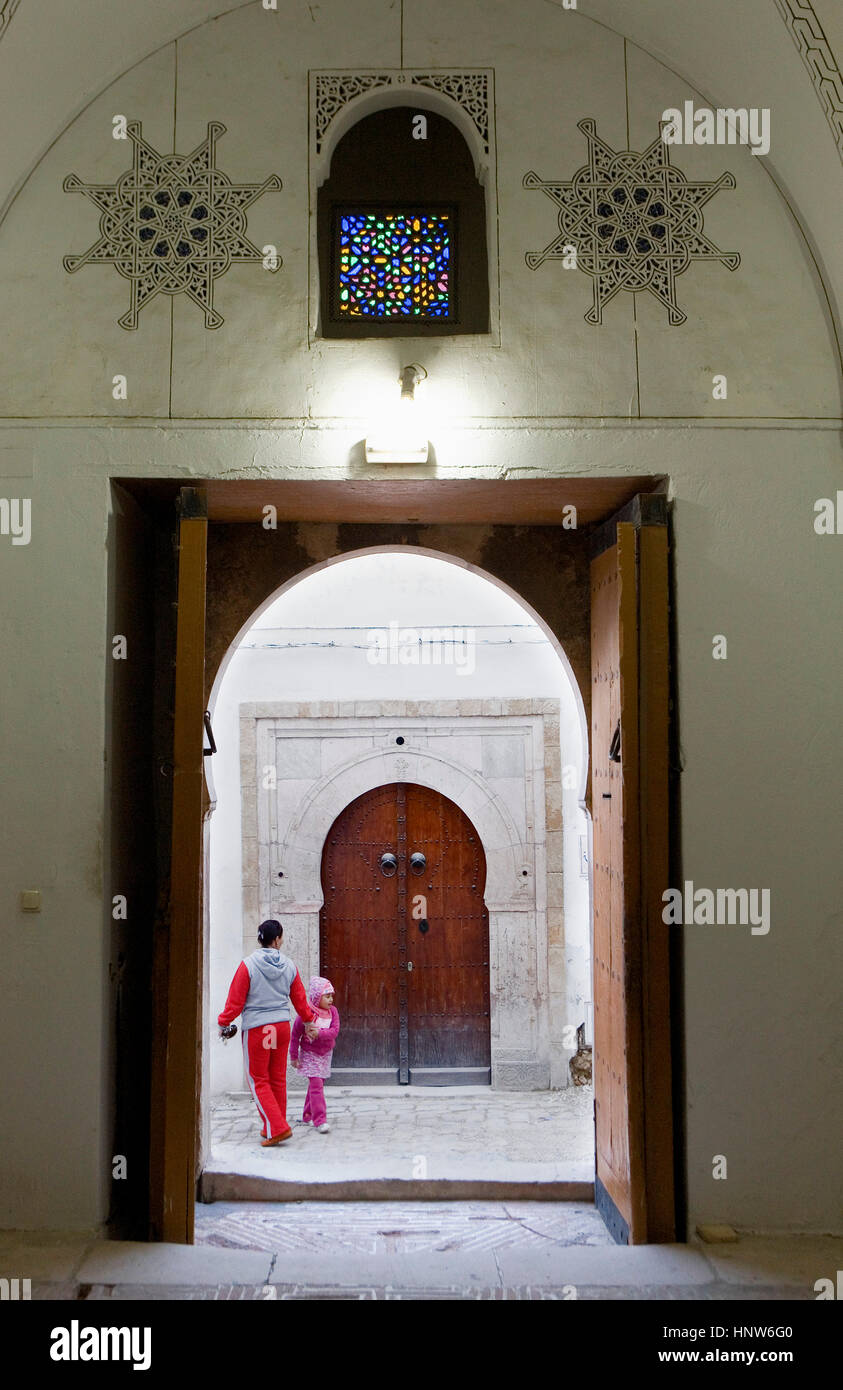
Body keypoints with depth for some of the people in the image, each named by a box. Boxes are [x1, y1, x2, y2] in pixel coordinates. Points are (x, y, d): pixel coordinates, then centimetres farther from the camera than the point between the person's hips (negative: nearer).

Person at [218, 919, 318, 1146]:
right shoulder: (288, 966, 3)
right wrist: (308, 1022, 29)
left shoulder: (248, 965, -9)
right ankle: (273, 1127, 24)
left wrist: (224, 1024, 8)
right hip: (282, 1026, 4)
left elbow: (235, 1000, -6)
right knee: (278, 1079, 15)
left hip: (256, 1029, -4)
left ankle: (277, 1128, -7)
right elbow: (300, 999, 13)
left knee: (259, 1081, 3)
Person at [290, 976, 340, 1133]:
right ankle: (320, 1120, -15)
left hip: (325, 1054, 5)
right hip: (309, 1054, -5)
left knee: (317, 1084, 12)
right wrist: (294, 1057, -6)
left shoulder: (332, 1011, -3)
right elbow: (295, 1035, -9)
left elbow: (335, 1031, -15)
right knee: (316, 1085, -13)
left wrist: (319, 1033, -31)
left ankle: (307, 1116, 27)